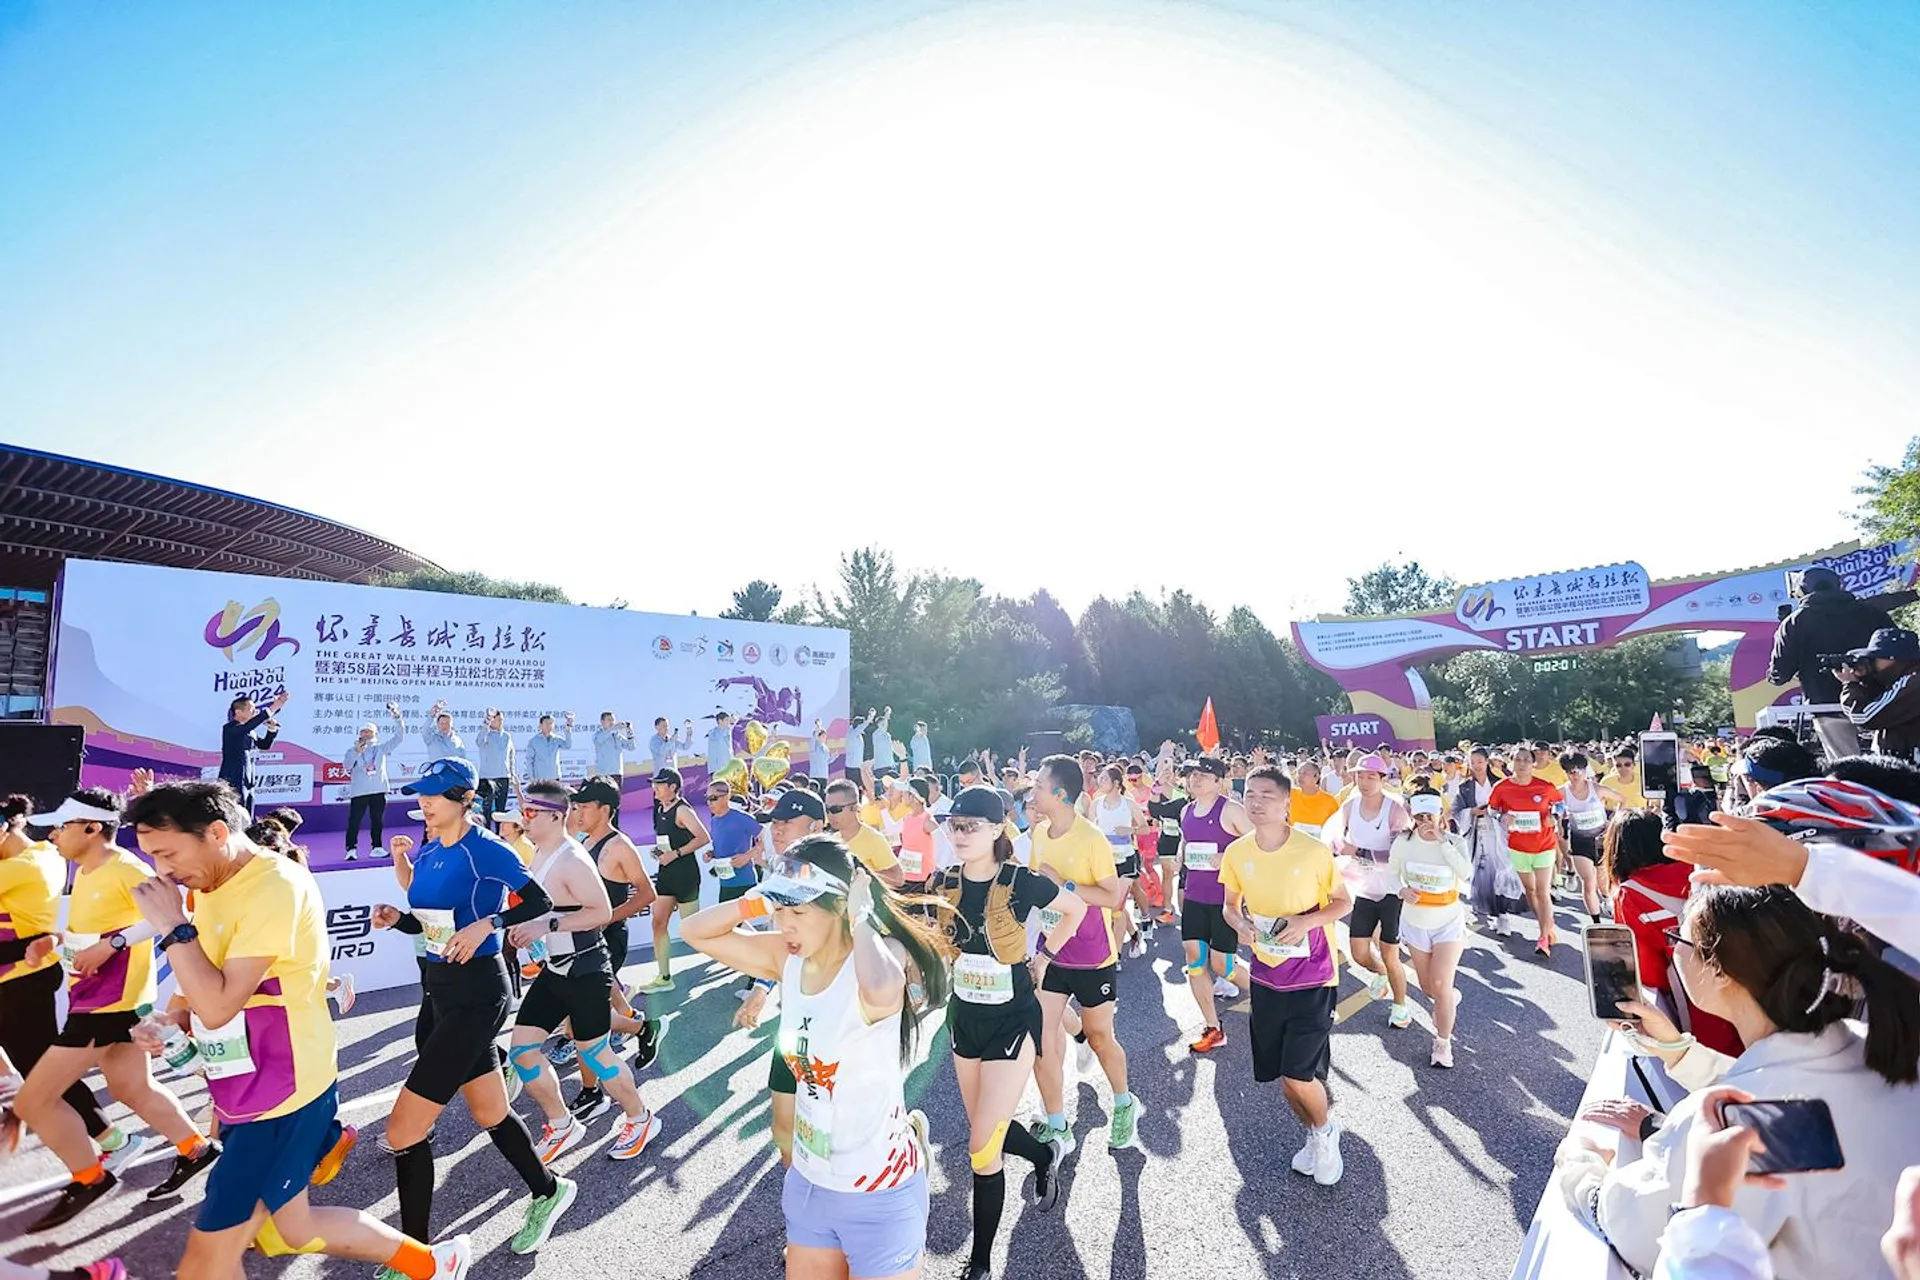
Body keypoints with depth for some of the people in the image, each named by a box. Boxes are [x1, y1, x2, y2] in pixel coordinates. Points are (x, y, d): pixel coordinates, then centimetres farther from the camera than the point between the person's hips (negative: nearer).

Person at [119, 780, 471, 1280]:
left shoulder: (275, 887, -23)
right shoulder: (211, 885, 7)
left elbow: (219, 1004, -26)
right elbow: (201, 990, 19)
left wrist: (172, 925, -22)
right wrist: (166, 1021, 0)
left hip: (279, 1099, -9)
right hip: (247, 1093, 10)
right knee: (293, 1227, 19)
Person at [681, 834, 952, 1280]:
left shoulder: (875, 959, -25)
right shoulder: (788, 958, -6)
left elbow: (882, 994, -50)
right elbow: (696, 932, -1)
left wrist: (860, 920, -32)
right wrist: (759, 900, -16)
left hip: (879, 1191, -6)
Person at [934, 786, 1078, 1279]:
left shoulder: (1021, 882, -19)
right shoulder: (946, 882, -6)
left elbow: (1076, 908, -2)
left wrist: (1043, 955, -2)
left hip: (1012, 1020, -5)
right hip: (964, 1017, 5)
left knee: (983, 1148, -5)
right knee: (986, 1130, 20)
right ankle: (1046, 1154, 51)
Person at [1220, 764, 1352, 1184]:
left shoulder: (1314, 851, -18)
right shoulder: (1236, 853, -7)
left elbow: (1344, 901, -4)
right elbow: (1230, 906, 7)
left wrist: (1307, 921, -21)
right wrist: (1239, 923, -15)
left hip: (1313, 976, -4)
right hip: (1266, 976, 4)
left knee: (1299, 1074, -9)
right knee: (1279, 1073, 13)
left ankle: (1325, 1128, 26)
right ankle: (1316, 1135, 43)